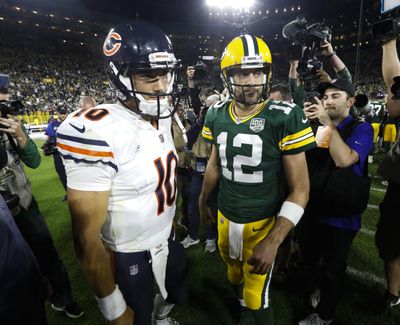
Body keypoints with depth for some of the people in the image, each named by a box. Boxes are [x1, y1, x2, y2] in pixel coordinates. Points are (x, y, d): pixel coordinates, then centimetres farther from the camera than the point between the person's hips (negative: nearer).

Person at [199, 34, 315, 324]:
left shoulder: (284, 118, -19)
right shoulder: (216, 116, -5)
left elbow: (300, 189, -16)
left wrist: (272, 242, -23)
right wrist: (203, 201, 22)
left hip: (263, 222, -4)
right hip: (225, 217, 5)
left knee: (256, 298, 8)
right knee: (234, 270, 27)